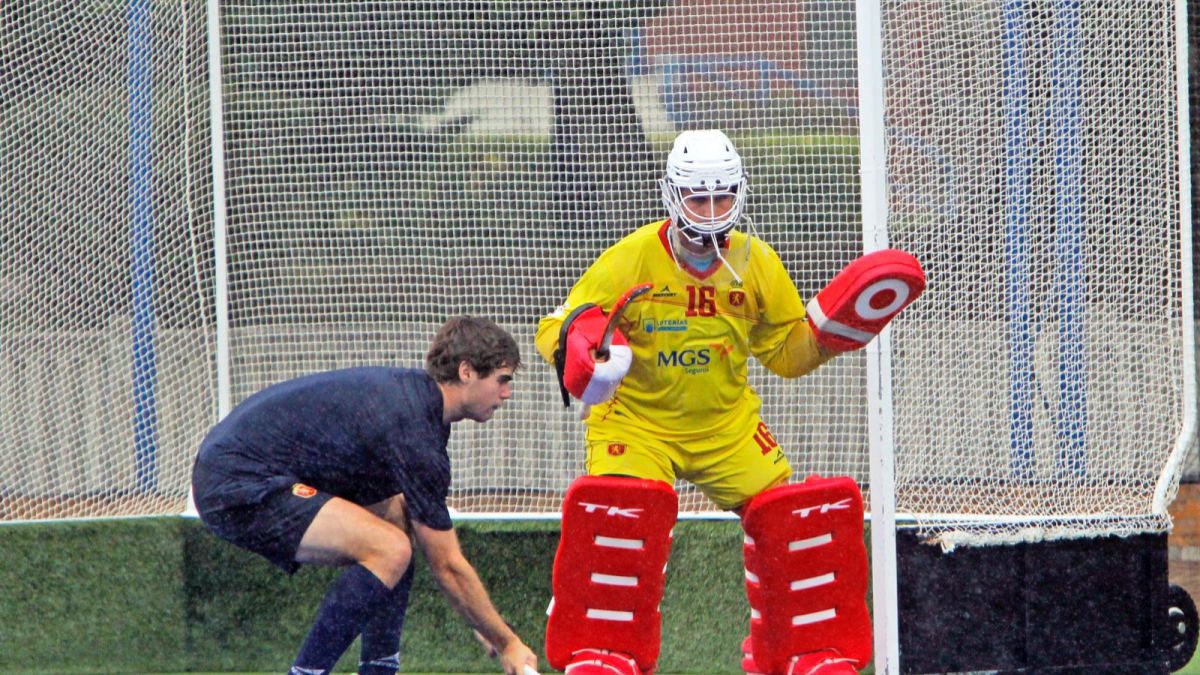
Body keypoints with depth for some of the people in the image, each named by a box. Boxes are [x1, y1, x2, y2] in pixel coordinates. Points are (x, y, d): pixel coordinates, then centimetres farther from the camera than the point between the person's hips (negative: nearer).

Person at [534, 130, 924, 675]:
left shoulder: (757, 263, 0)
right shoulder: (630, 260, -12)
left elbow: (785, 352, 10)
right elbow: (554, 329, -9)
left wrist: (828, 328, -9)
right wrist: (576, 346, -32)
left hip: (727, 426, 3)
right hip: (637, 421, -3)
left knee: (795, 516, -8)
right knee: (617, 517, -27)